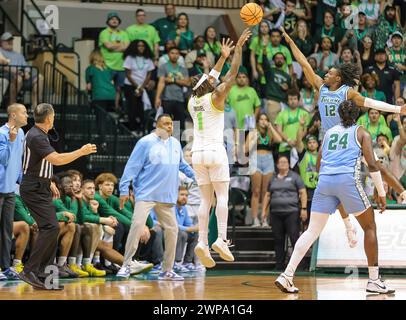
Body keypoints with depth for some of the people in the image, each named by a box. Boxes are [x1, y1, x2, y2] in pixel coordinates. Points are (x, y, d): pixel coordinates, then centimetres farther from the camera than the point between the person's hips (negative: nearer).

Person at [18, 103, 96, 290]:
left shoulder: (38, 134, 15)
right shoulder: (36, 137, -18)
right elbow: (56, 159, -28)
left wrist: (48, 183, 28)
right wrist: (81, 152, -18)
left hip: (40, 189, 10)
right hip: (34, 190, -10)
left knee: (50, 229, 8)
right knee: (51, 227, -18)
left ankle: (43, 275, 10)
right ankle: (29, 271, -19)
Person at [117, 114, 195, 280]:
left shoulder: (175, 144, 13)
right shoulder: (146, 142, -5)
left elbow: (182, 165, 25)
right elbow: (132, 166, -7)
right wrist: (124, 189, -11)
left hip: (167, 197, 6)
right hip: (146, 194, -6)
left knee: (172, 229, 4)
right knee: (137, 225, -17)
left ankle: (167, 270, 14)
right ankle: (126, 265, -10)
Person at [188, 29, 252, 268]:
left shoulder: (192, 101, 12)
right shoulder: (215, 98, -5)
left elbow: (210, 79, 27)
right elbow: (233, 73, -3)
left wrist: (223, 57, 34)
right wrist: (239, 47, 4)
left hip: (198, 154, 6)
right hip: (215, 151, -6)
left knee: (206, 200, 5)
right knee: (222, 196, -4)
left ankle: (202, 242, -8)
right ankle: (221, 240, -17)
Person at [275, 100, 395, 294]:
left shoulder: (329, 132, 23)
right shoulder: (362, 133, 11)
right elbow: (372, 165, 1)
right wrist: (381, 193, 4)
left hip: (324, 181, 4)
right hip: (348, 179, -4)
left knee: (313, 231, 5)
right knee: (369, 227, 11)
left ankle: (287, 276, -8)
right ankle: (374, 281, 7)